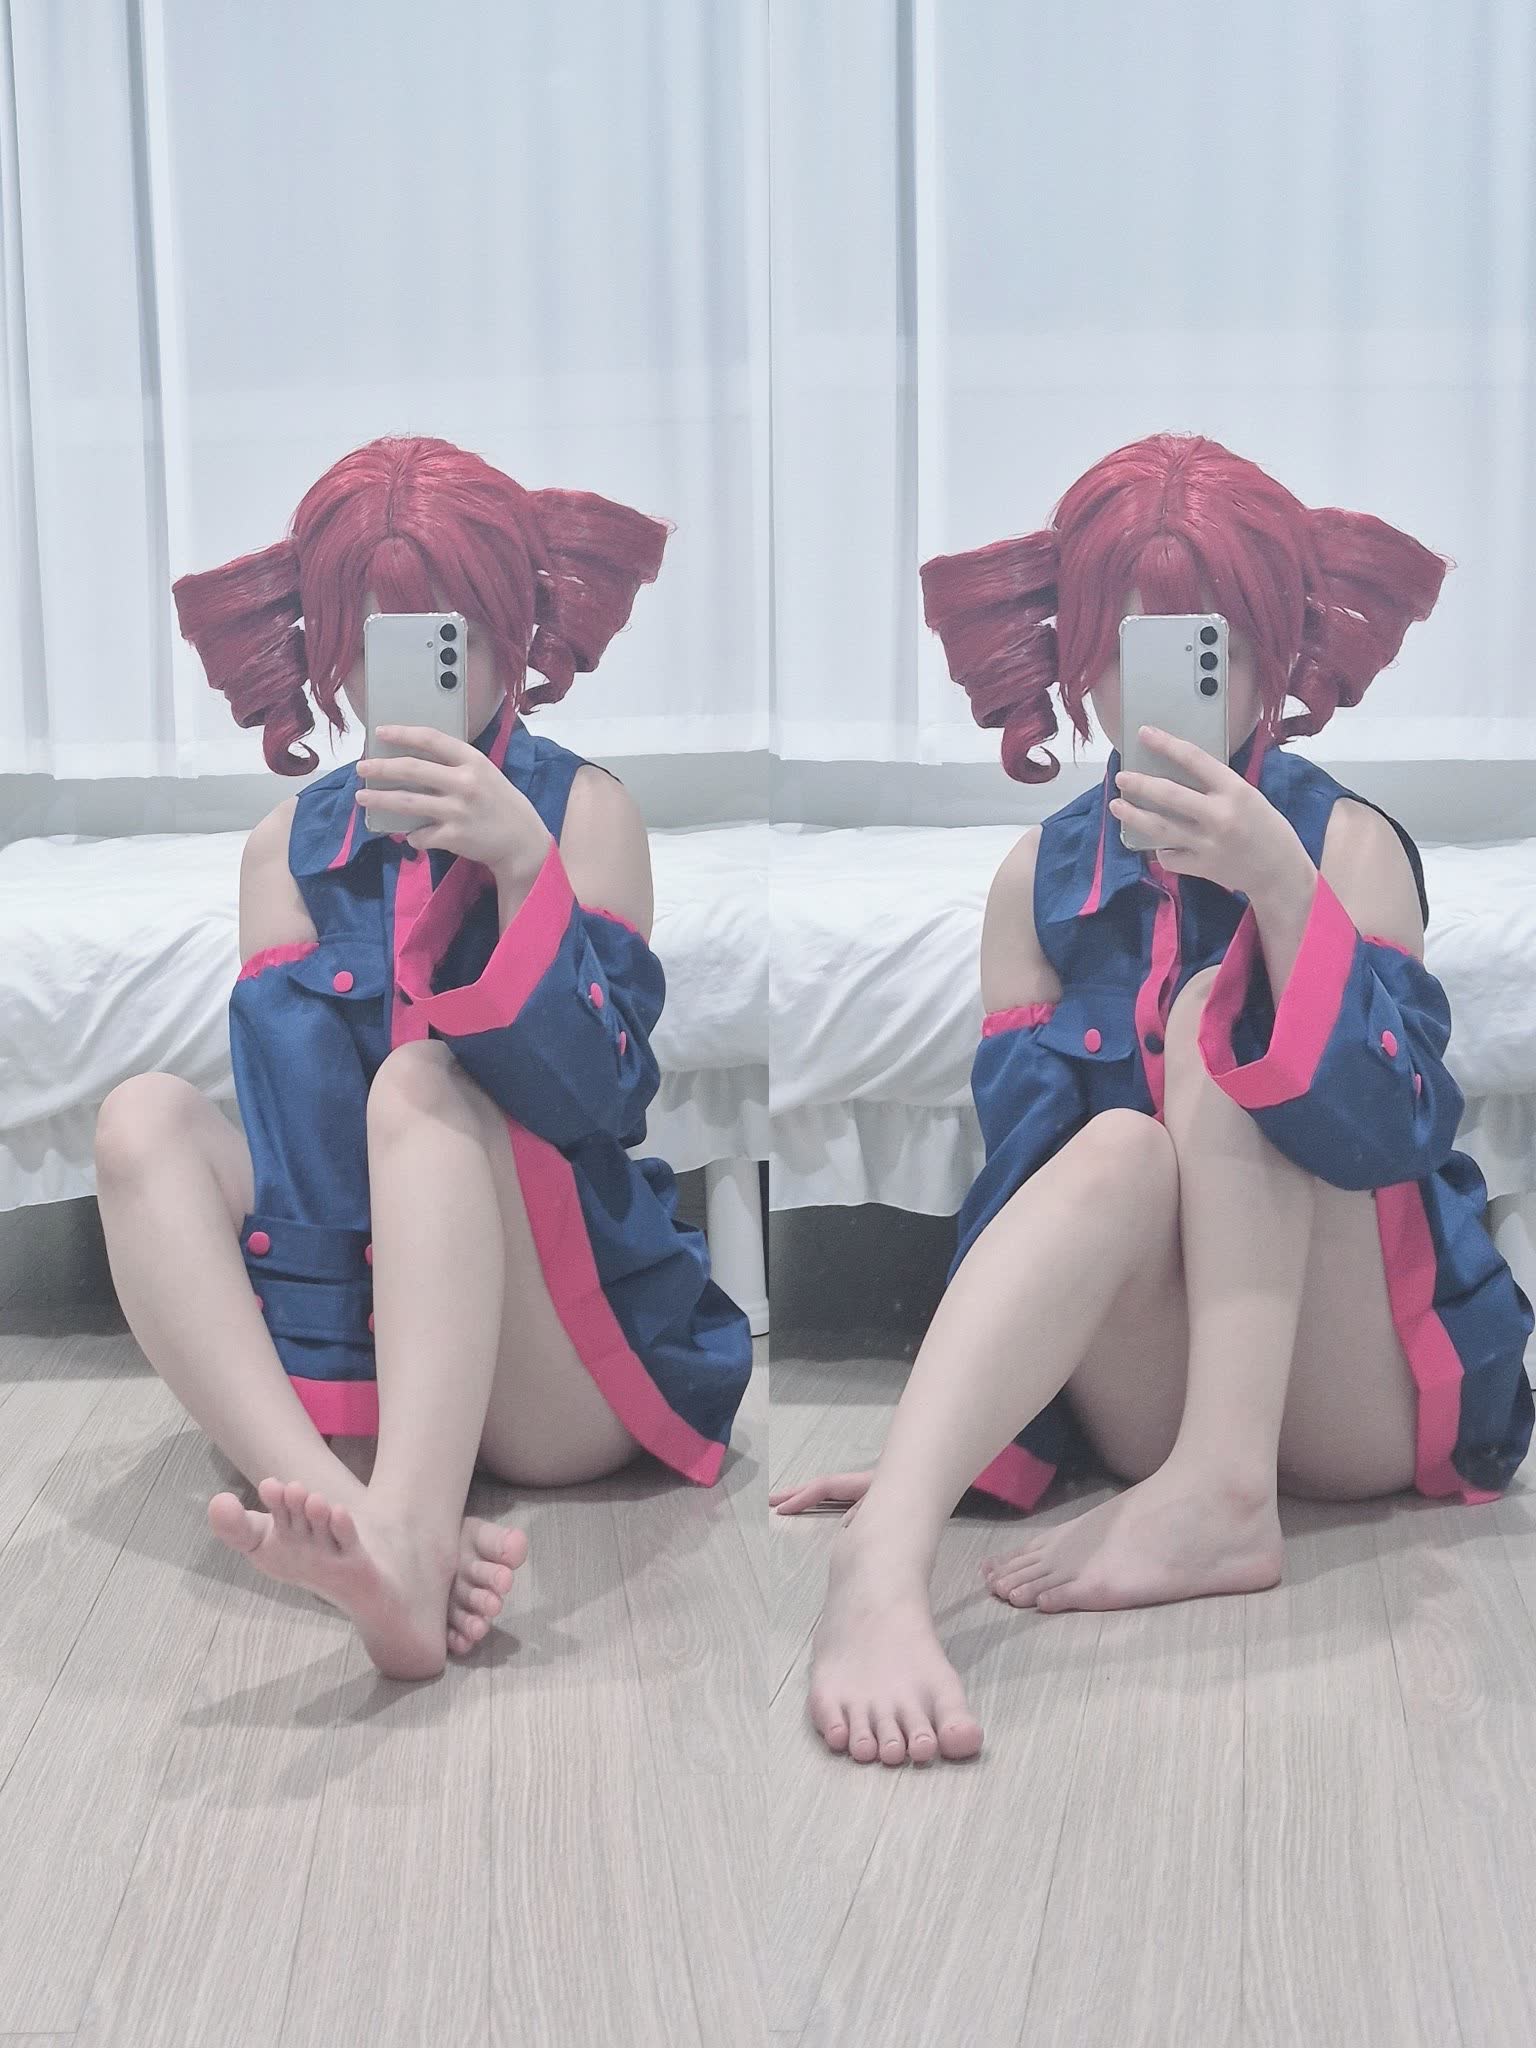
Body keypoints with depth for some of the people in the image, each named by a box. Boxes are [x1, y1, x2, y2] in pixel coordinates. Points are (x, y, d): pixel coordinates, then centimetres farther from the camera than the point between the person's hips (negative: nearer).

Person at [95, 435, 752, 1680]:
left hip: (562, 1379, -3)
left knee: (421, 1083, -26)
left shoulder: (581, 809, 1)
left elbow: (598, 1091, -11)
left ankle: (405, 1538, -50)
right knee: (147, 1120, -18)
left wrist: (524, 865, -24)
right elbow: (292, 1122, -3)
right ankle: (359, 1523, -43)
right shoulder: (291, 845, 8)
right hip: (349, 1337, 3)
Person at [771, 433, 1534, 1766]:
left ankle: (1225, 1494, -33)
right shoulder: (1044, 878, 6)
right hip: (1151, 1394, 1)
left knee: (1215, 1014, -19)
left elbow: (1384, 1126, -21)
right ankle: (883, 1559, -54)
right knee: (1117, 1154, -30)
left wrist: (1278, 881, -34)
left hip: (1357, 1395, -1)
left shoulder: (1347, 841, -4)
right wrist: (962, 1424, -4)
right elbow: (1019, 1169, 5)